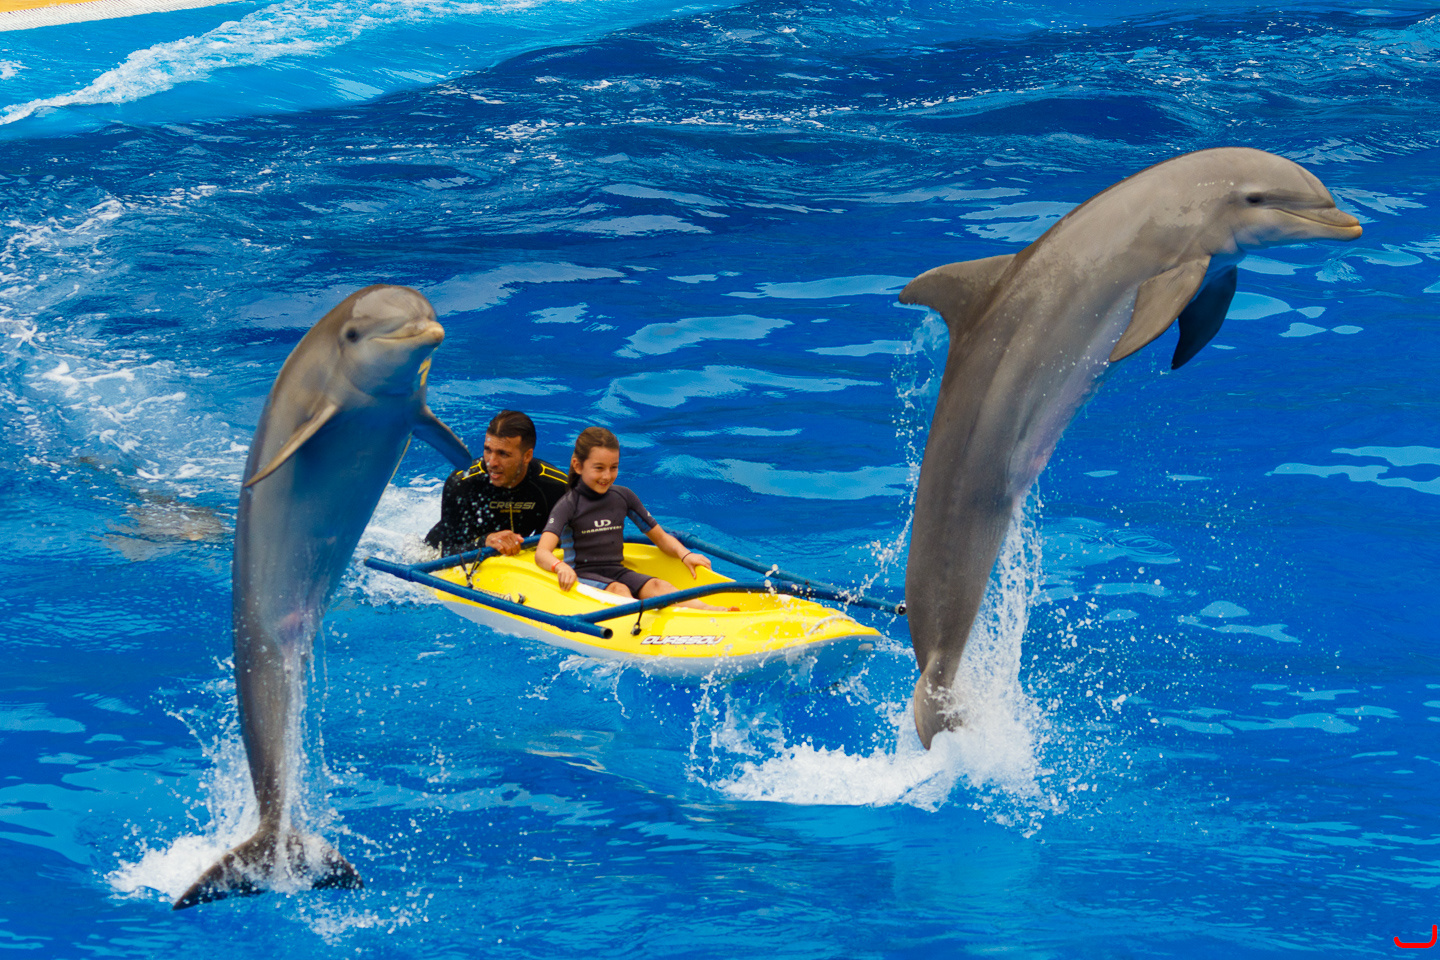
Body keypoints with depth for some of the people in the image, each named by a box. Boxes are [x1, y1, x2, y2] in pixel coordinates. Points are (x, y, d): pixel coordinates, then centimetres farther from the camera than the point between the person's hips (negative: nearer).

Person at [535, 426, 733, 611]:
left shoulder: (623, 497, 11)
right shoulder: (569, 505, -5)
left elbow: (661, 538, 19)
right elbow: (542, 554, -19)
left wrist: (684, 554, -2)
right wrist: (560, 567, -42)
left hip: (617, 572, 4)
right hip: (583, 575, -4)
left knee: (657, 586, -25)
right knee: (618, 590, -35)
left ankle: (707, 611, -49)